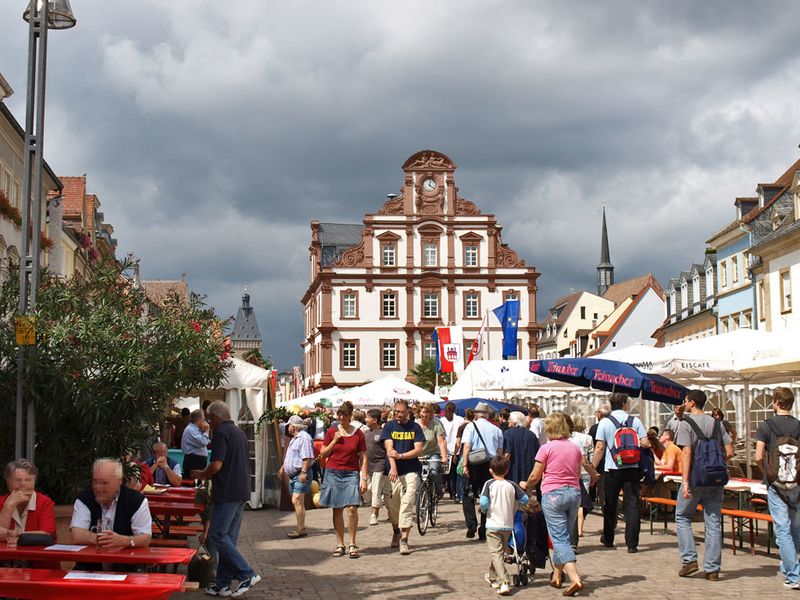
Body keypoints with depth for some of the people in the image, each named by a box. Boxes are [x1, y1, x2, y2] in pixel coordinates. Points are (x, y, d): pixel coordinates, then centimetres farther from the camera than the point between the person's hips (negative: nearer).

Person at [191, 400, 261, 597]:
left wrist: (201, 474, -1)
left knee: (217, 535, -5)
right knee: (228, 538, 11)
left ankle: (247, 575, -9)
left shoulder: (221, 432, -10)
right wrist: (207, 475, 28)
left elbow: (216, 465, -19)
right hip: (242, 492, 9)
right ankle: (223, 584, 13)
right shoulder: (240, 433, 18)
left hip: (227, 493, -9)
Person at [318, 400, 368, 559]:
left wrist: (364, 478, -5)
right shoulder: (332, 432, 5)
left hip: (351, 474, -1)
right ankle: (340, 544, 12)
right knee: (337, 509, 4)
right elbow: (323, 453, 6)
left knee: (352, 508, -12)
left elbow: (363, 458, 2)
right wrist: (334, 441, -8)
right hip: (333, 473, 2)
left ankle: (352, 544, -1)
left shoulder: (358, 433, 1)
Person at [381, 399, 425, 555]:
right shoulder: (389, 426, 6)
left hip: (411, 471, -1)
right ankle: (396, 532, 32)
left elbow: (419, 450, -2)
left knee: (407, 504, -11)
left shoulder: (415, 427, 5)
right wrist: (393, 467, -19)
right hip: (393, 471, 1)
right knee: (392, 504, 6)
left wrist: (401, 456, -15)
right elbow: (389, 449, -5)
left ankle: (404, 540, -11)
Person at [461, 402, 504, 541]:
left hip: (474, 465, -3)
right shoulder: (496, 429, 10)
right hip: (491, 465, 3)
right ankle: (483, 531, 9)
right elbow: (500, 451, 9)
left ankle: (472, 525, -11)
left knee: (468, 496, 6)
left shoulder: (471, 426, -1)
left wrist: (464, 465, -14)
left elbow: (467, 446, -11)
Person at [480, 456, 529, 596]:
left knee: (496, 553, -8)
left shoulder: (489, 484, -7)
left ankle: (504, 582, -24)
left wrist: (484, 510, 5)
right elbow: (525, 500, 3)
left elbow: (483, 503, -16)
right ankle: (492, 577, 38)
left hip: (493, 525, -4)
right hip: (508, 525, 4)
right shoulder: (512, 485, 2)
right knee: (501, 552, 21)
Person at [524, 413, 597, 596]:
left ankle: (575, 579, -20)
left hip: (553, 494, -5)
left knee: (560, 538, -6)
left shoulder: (546, 448, -6)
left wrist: (526, 485, 16)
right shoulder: (575, 448, 9)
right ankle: (557, 576, 25)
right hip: (574, 493, 5)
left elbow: (535, 476, -4)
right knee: (563, 536, 17)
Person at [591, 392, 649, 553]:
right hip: (632, 468, 0)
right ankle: (632, 543, -3)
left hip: (612, 469, 0)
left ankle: (608, 539, 26)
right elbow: (645, 444, -5)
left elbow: (599, 448, -6)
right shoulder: (635, 421, 0)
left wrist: (592, 469, -1)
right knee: (632, 505, 1)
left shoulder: (605, 423, -3)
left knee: (610, 505, 13)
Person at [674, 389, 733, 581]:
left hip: (695, 478, -5)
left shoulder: (686, 423, -7)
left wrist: (685, 481, -19)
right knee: (713, 523, 7)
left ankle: (689, 559, 0)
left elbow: (686, 452, -16)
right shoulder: (716, 423, 9)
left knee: (682, 517, 11)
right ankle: (712, 568, 8)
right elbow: (730, 452, 4)